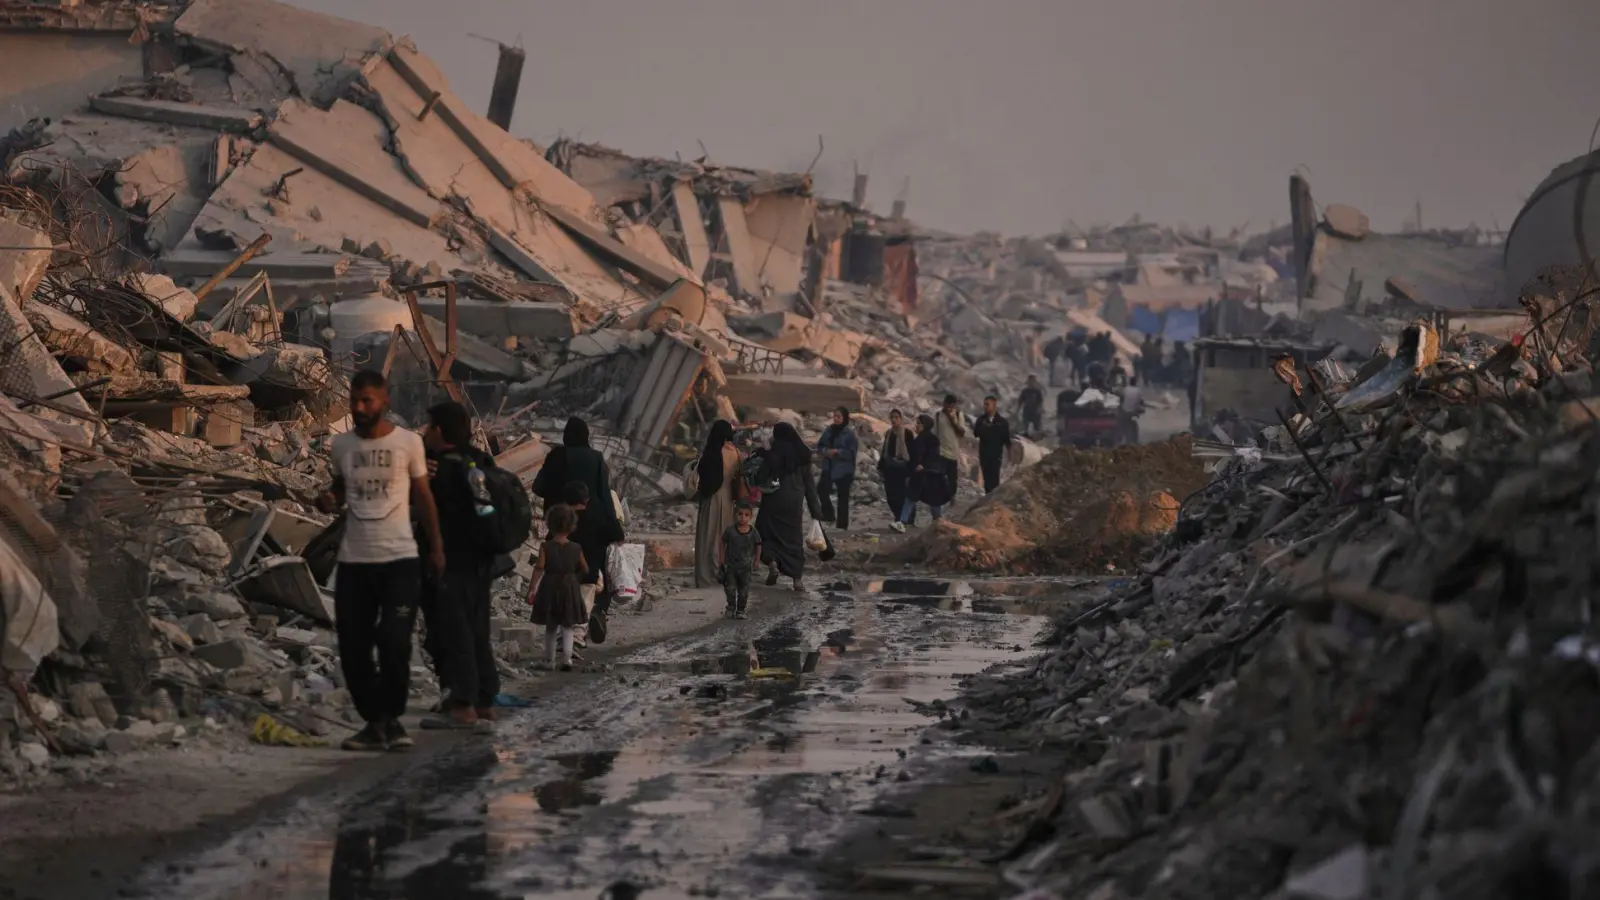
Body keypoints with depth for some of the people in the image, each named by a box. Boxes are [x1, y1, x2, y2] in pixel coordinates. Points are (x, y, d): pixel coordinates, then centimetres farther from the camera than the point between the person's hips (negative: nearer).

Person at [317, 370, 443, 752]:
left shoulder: (408, 442, -2)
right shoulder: (341, 445, 6)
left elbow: (423, 497, 7)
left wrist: (436, 547, 7)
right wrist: (328, 500, -1)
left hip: (399, 559, -3)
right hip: (353, 560, 4)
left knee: (394, 643, -10)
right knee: (353, 649, 3)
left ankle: (392, 719, 7)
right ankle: (374, 721, 15)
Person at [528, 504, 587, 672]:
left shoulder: (546, 547, -10)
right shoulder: (576, 548, -4)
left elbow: (539, 568, -16)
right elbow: (585, 570, 4)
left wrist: (532, 589, -14)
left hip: (550, 589, 0)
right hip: (569, 589, 0)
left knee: (550, 628, 13)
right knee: (567, 629, 5)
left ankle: (549, 661, 19)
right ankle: (567, 659, -8)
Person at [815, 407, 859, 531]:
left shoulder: (850, 433, -10)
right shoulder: (828, 430, 5)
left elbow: (852, 452, -14)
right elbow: (820, 446, 10)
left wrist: (837, 451, -24)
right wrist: (826, 451, -11)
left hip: (844, 469, -5)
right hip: (828, 467, 5)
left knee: (843, 497, 1)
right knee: (821, 489, -4)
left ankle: (842, 525, 9)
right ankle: (829, 514, 16)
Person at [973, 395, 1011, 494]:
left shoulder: (1002, 421, -3)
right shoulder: (981, 419, 3)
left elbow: (1007, 438, 1)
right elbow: (975, 433, -7)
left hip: (996, 455, -3)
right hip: (984, 454, 3)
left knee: (994, 479, -10)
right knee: (987, 479, 4)